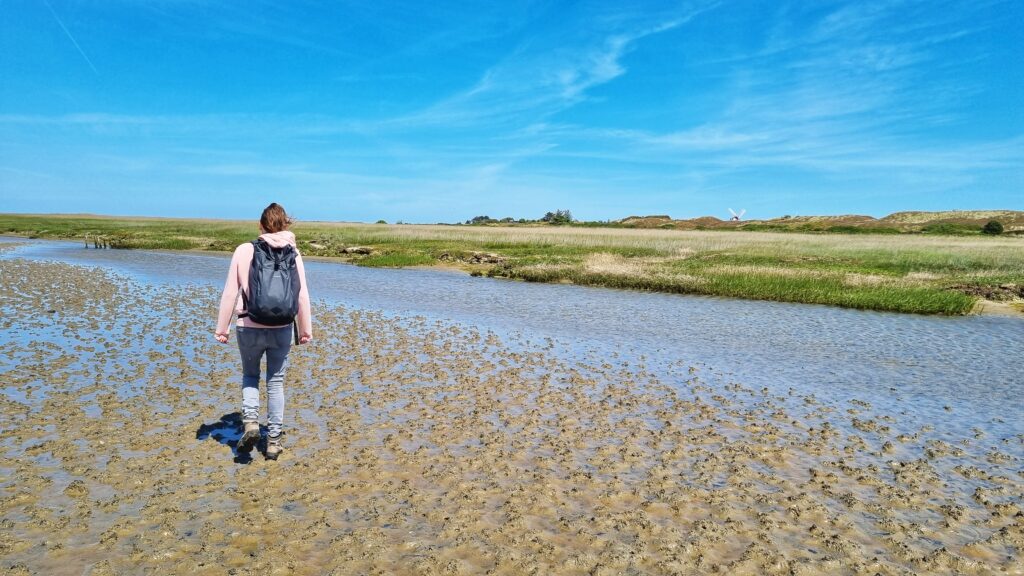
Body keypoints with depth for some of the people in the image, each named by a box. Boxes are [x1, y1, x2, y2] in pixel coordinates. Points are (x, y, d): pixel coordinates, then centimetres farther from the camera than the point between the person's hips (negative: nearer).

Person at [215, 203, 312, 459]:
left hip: (249, 328, -1)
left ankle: (250, 422, 2)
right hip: (282, 329, 1)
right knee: (276, 382, 13)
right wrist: (305, 329, 9)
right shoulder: (293, 253, -4)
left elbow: (230, 293, -4)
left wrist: (221, 328, 6)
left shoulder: (244, 251, -6)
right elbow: (302, 296, -2)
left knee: (250, 375, 22)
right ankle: (274, 441, 17)